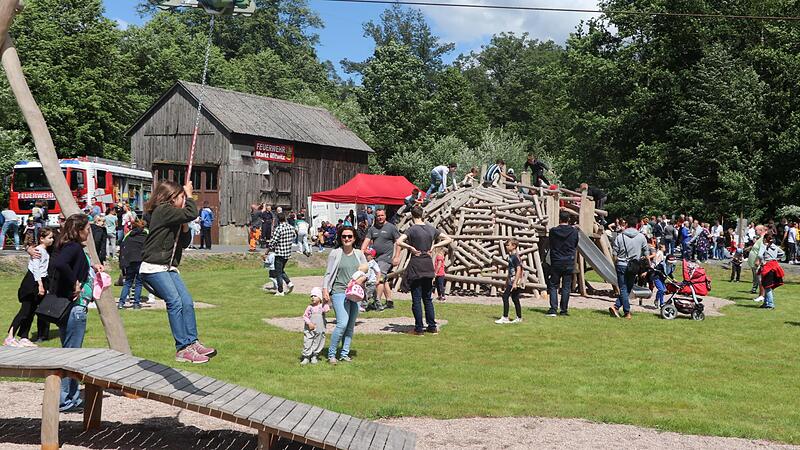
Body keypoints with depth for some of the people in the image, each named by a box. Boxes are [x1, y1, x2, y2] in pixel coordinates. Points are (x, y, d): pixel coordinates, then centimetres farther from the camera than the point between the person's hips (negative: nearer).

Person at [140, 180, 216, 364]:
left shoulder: (173, 215, 17)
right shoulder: (162, 210, -11)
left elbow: (184, 243, 16)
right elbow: (192, 214, -21)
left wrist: (184, 225, 1)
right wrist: (189, 194, -5)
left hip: (169, 268, 9)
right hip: (153, 267, -9)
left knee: (187, 302, -1)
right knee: (175, 302, -16)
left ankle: (192, 342, 2)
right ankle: (182, 349, -16)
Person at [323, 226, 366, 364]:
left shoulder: (359, 254, 11)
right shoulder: (335, 253, 1)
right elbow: (328, 273, 3)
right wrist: (325, 289, -7)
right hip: (339, 292, -4)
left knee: (351, 326, 6)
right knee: (342, 323, -16)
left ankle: (345, 353, 16)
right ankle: (331, 354, -5)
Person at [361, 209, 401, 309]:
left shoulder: (391, 227, -1)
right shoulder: (372, 228, 12)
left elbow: (398, 242, -2)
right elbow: (366, 241, 4)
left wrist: (397, 257, -8)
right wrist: (361, 252, -12)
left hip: (386, 257, -6)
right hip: (375, 258, 6)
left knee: (380, 278, -16)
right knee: (384, 280, 11)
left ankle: (377, 301, -16)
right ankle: (389, 302, 17)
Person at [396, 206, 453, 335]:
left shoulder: (412, 229, -10)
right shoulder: (431, 229, 5)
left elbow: (399, 242, -25)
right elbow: (449, 239, 10)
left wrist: (412, 248, -14)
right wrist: (434, 246, 3)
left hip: (416, 265, -5)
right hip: (428, 263, 5)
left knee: (416, 299, 1)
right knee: (427, 298, 14)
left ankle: (419, 328, 2)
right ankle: (432, 327, 14)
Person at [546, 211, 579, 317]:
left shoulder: (553, 231, -6)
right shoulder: (574, 231, -3)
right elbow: (576, 247, 10)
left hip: (556, 263, -1)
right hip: (569, 263, 1)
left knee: (553, 286, 5)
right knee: (566, 287, 7)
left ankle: (553, 309, -5)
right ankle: (564, 310, 9)